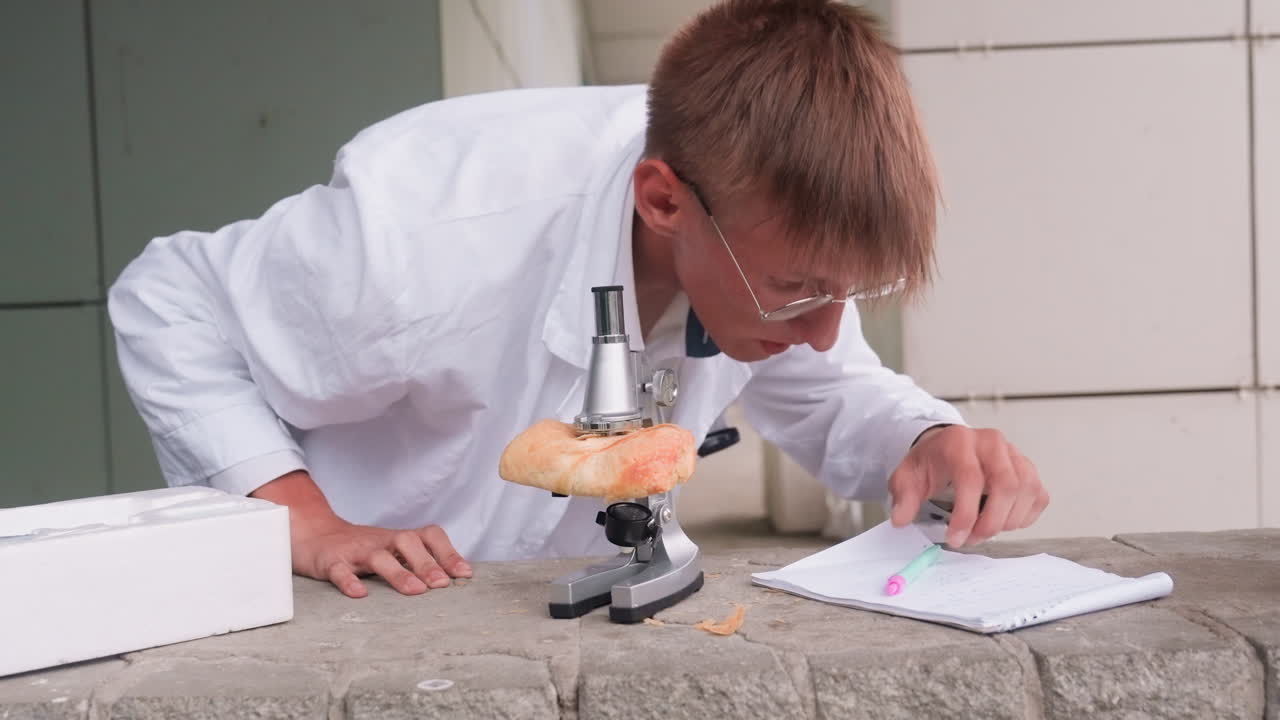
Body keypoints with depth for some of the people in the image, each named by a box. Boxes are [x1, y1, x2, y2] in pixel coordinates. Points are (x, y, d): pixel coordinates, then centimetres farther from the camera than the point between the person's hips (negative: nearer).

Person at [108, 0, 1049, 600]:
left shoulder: (778, 232, -17)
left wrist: (929, 440, -19)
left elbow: (830, 391, 2)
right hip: (357, 623, -5)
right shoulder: (428, 242, -32)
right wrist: (305, 522, -26)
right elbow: (165, 305, -17)